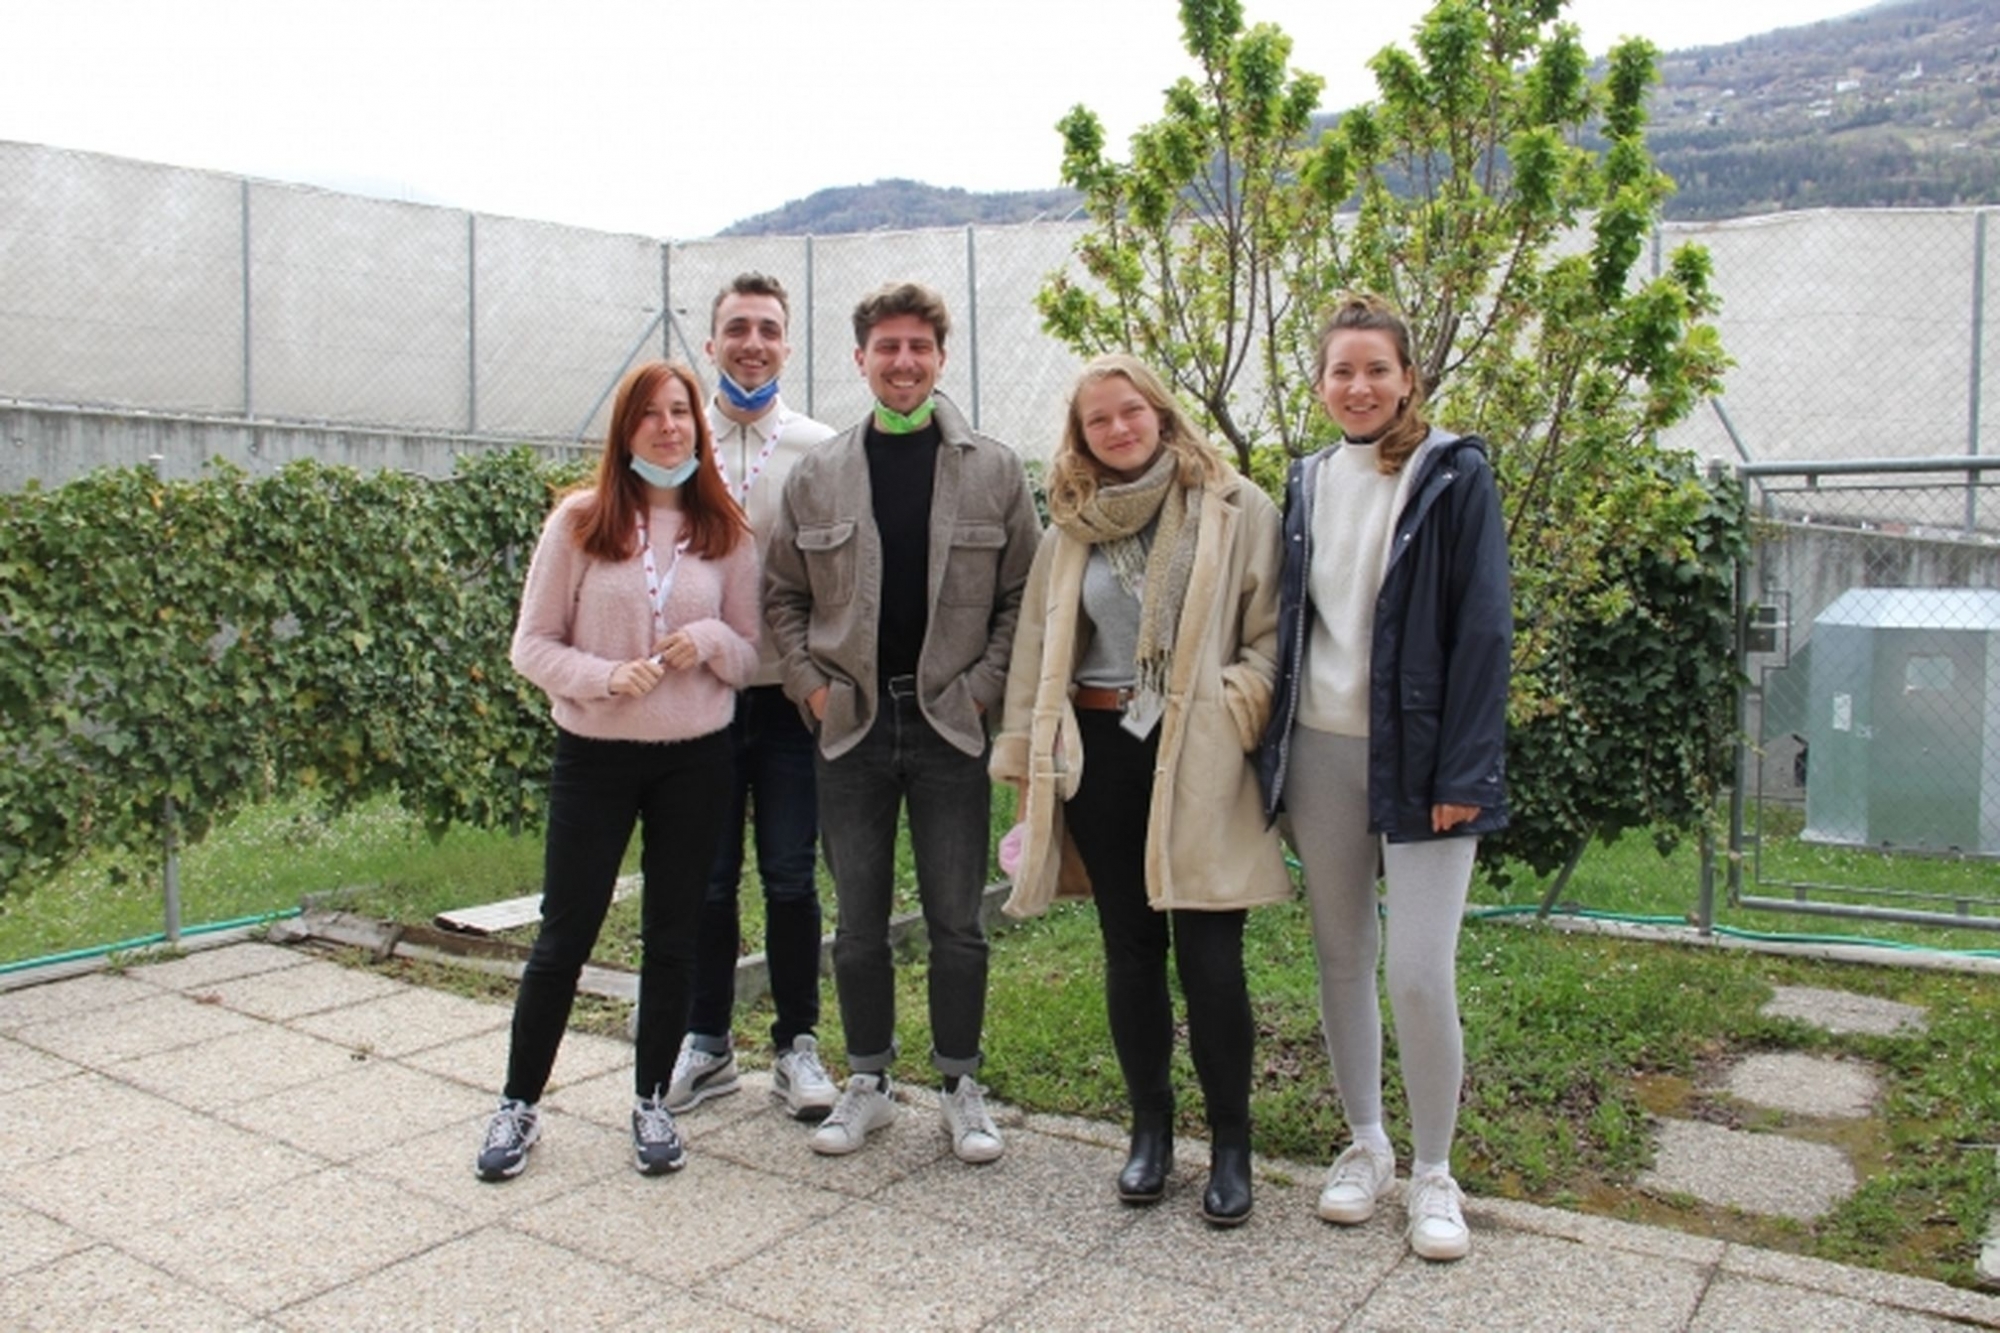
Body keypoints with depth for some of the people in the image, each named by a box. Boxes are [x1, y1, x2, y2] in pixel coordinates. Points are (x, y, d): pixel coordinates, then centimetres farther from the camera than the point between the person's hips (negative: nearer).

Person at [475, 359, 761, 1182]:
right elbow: (532, 645, -2)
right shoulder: (580, 522, -3)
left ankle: (652, 1104, 26)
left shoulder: (726, 533, 4)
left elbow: (752, 657, 7)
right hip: (594, 755, -2)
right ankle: (519, 1105, 22)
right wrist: (605, 676, -19)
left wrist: (710, 640, -14)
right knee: (563, 937, 5)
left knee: (672, 937, 11)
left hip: (695, 759, 2)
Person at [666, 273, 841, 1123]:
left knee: (790, 879, 5)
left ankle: (796, 1046, 21)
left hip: (790, 695, -1)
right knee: (708, 879, 10)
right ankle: (708, 1042, 26)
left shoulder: (821, 450, 1)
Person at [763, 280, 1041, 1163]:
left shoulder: (994, 470, 1)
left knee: (956, 921, 6)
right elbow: (783, 596, 11)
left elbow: (1023, 595, 2)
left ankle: (961, 1088, 23)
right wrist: (812, 686, 0)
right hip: (850, 724, 2)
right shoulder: (816, 475, 5)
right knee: (858, 923, 10)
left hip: (950, 723, -1)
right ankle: (868, 1083, 26)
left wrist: (983, 686, -7)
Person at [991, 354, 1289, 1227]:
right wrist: (1028, 765, 9)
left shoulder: (1236, 510, 0)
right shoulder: (1071, 528, 11)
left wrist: (1229, 712, -14)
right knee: (1131, 950, 11)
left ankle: (1230, 1144, 16)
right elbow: (1038, 652, 12)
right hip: (1099, 752, 4)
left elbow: (1271, 634, -2)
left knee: (1208, 957, -3)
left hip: (1198, 760, -3)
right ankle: (1151, 1131, 27)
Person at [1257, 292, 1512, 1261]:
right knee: (1341, 958, 12)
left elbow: (1483, 630, -8)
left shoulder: (1454, 478, -4)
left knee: (1419, 973, -6)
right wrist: (1275, 746, 6)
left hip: (1416, 758, -5)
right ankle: (1364, 1145, 29)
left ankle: (1434, 1174, 15)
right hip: (1319, 752, 5)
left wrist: (1463, 774, -14)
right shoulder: (1308, 484, 10)